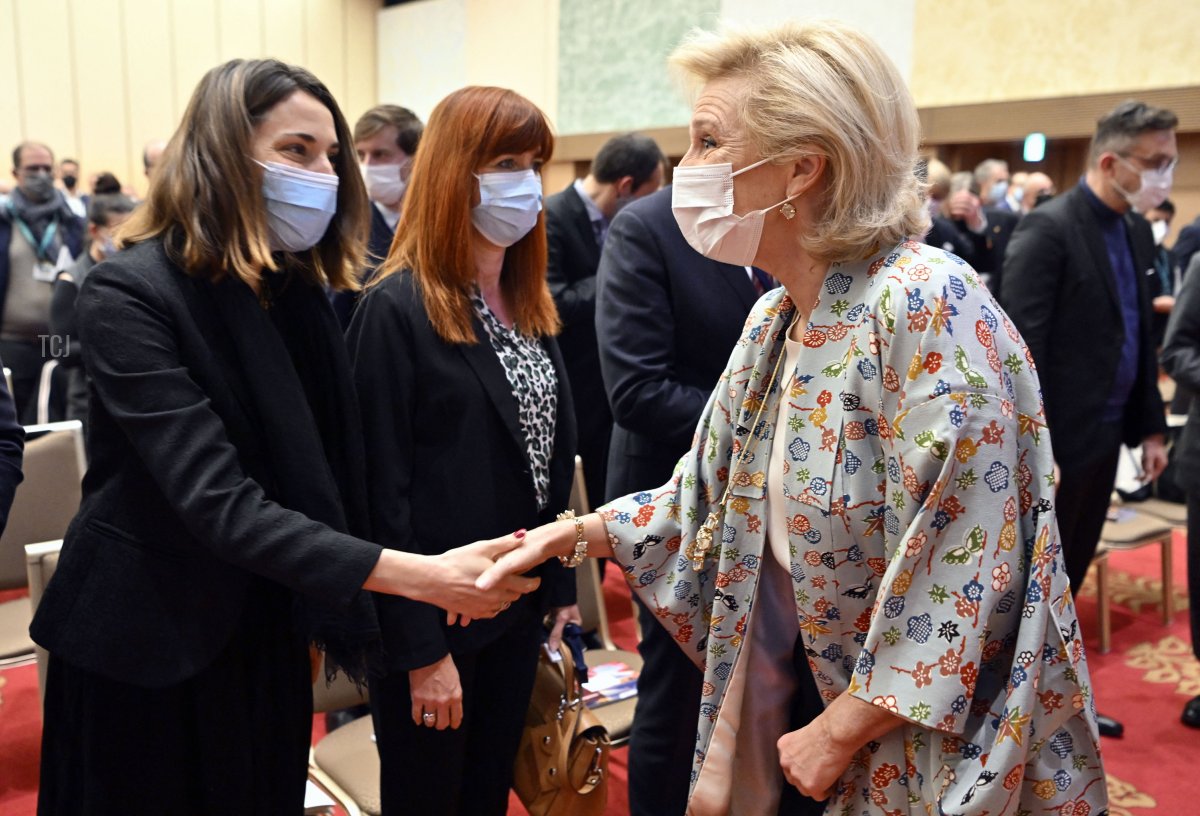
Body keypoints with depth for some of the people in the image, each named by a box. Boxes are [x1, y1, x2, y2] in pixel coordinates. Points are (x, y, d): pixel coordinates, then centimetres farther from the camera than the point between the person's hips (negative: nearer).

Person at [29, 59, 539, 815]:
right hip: (150, 645, -6)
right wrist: (417, 574, -37)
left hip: (268, 635, 6)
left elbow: (323, 472, 5)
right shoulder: (130, 294, -20)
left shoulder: (299, 290, 2)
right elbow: (218, 500, -30)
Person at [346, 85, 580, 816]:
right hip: (434, 615, -7)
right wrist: (421, 648, -17)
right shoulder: (397, 310, -16)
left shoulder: (531, 305, 7)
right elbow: (383, 490, -17)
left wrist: (561, 588, 10)